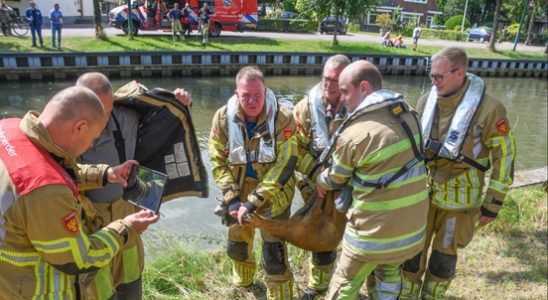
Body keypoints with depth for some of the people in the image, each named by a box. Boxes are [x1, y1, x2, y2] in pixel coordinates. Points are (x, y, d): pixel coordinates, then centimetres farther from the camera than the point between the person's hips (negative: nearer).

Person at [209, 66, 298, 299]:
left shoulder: (282, 118, -20)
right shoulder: (223, 117, -12)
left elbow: (285, 165, -21)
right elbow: (218, 161, -7)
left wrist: (253, 202, -23)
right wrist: (232, 199, -16)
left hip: (273, 197, -3)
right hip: (239, 195, 4)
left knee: (274, 255, -1)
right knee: (236, 246, 22)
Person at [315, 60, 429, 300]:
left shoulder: (355, 133, -21)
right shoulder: (409, 115, -1)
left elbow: (335, 178, -4)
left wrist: (320, 182, 19)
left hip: (376, 228, -6)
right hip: (413, 223, 6)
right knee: (390, 271, 29)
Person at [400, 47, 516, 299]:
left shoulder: (489, 110, -17)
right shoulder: (426, 101, -3)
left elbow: (504, 158, -10)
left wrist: (492, 205, -7)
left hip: (458, 199, -3)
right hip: (422, 193, 4)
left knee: (444, 253, 14)